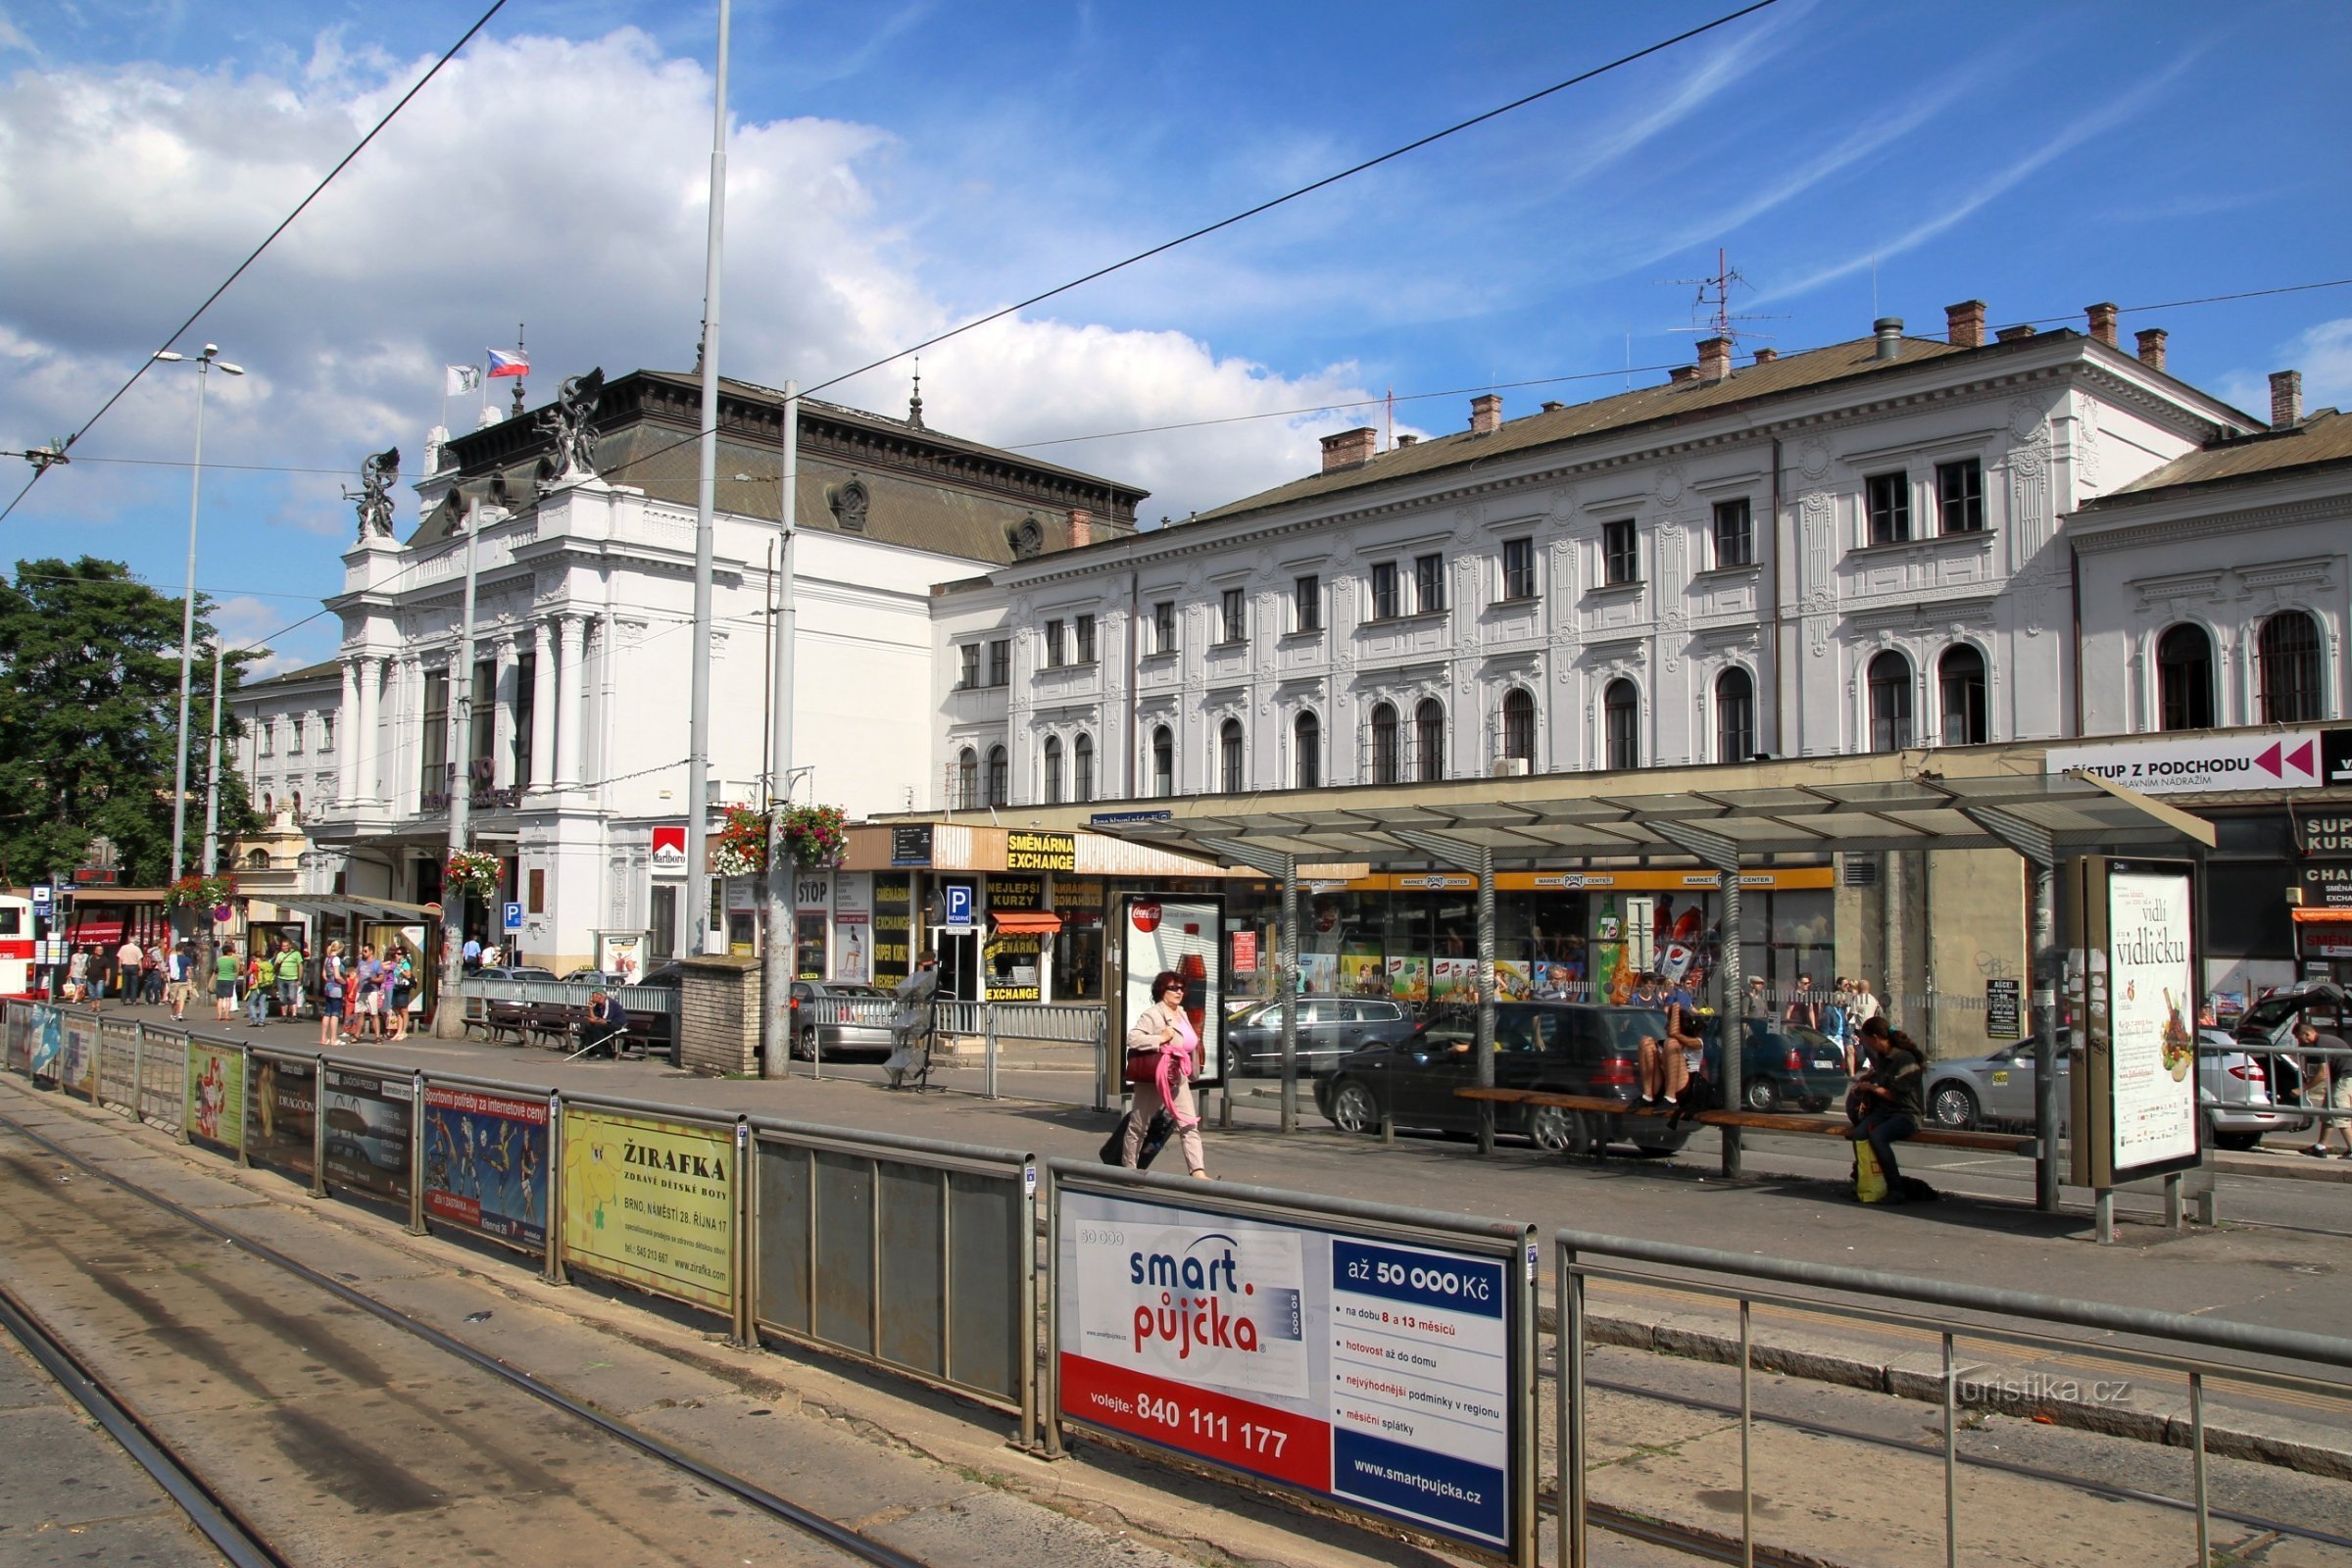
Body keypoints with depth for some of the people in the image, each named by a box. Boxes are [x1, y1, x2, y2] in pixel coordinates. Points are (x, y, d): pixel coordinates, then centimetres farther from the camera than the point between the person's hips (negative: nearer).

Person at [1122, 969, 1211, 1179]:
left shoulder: (1182, 1013, 11)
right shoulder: (1152, 1015, -14)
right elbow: (1132, 1038, -25)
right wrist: (1160, 1039, -27)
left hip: (1178, 1080, 7)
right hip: (1153, 1080, -7)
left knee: (1189, 1125, -6)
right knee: (1138, 1126, 9)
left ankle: (1198, 1171, -11)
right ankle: (1128, 1168, 24)